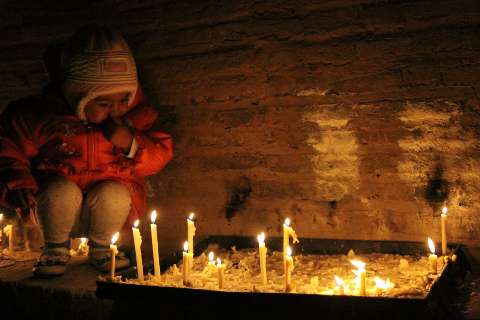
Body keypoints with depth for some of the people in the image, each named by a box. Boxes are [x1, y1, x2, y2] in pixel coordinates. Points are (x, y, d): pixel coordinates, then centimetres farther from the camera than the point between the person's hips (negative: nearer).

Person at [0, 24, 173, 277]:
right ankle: (56, 249, -2)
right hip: (55, 206, -1)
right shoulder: (39, 115, -16)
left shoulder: (136, 113, -9)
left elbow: (161, 155, -3)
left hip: (114, 205, 1)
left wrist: (132, 145, -22)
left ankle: (100, 248, 1)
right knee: (62, 191, -34)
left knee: (113, 193, -32)